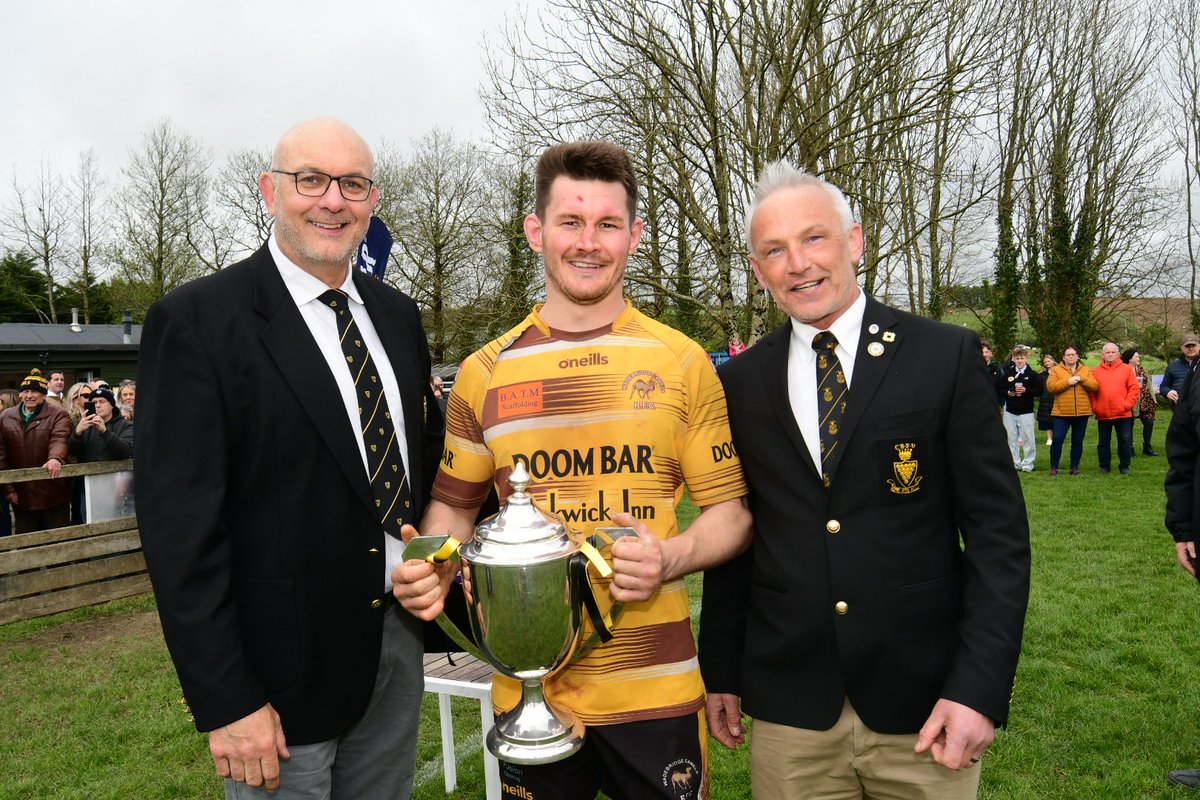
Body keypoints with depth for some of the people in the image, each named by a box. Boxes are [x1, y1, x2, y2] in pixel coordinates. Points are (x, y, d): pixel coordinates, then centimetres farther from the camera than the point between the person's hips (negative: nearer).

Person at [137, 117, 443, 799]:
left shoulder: (398, 315, 6)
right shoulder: (197, 321, -13)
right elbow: (180, 525, -16)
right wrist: (225, 703, -16)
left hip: (400, 643, 6)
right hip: (285, 669, -6)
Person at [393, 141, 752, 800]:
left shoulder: (682, 363, -3)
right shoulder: (484, 374, 1)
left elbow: (731, 510, 2)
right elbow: (454, 504, 12)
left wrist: (669, 559, -17)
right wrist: (431, 567, -8)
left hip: (655, 689, -1)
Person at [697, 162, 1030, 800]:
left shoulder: (946, 357, -4)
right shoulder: (740, 383, 2)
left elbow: (997, 526, -5)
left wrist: (981, 685, -12)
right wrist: (720, 673, 7)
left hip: (924, 701, -1)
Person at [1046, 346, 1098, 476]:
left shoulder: (1086, 370, 11)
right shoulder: (1056, 370, 3)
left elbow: (1094, 386, -1)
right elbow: (1050, 387, -9)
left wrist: (1081, 379, -14)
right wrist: (1067, 381, -17)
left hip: (1082, 412, 3)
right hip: (1062, 412, -2)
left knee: (1078, 441, 8)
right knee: (1057, 439, -6)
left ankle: (1075, 467, 16)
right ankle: (1054, 467, 3)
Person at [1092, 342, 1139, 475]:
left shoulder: (1127, 369, 3)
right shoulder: (1095, 371, 4)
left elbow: (1134, 388, 0)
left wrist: (1128, 404, -9)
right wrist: (1094, 407, -5)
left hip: (1123, 414, 0)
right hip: (1102, 414, 1)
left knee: (1125, 440, 4)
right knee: (1103, 442, 8)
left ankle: (1124, 466, 16)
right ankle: (1104, 466, 17)